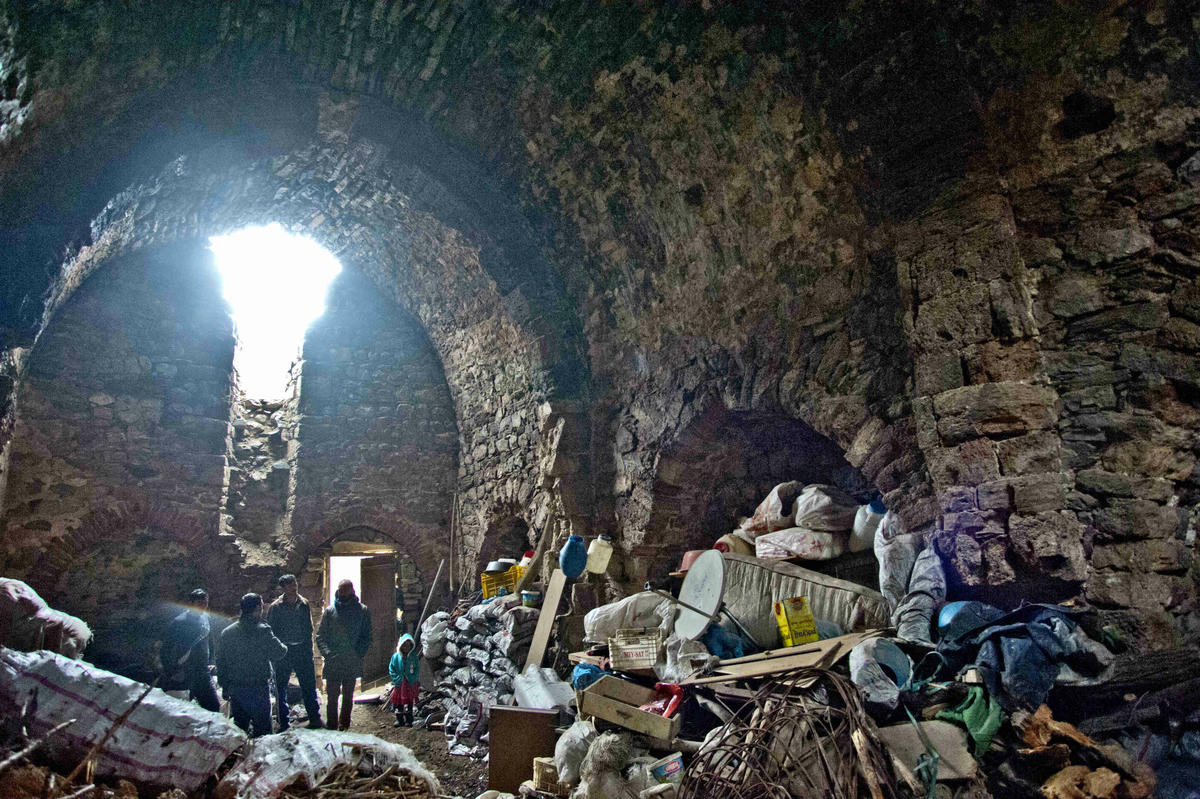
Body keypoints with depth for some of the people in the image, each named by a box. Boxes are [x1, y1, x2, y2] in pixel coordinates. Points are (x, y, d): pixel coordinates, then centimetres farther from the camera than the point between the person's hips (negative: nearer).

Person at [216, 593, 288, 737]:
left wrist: (225, 687, 17)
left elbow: (220, 662, 9)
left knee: (239, 727, 18)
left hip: (235, 689, 6)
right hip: (258, 689, -6)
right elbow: (279, 653, -13)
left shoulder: (226, 633, 3)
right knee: (262, 728, 3)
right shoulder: (262, 631, -16)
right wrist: (283, 647, 10)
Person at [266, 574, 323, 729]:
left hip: (302, 650, 2)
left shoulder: (303, 604, 4)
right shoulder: (276, 607, -6)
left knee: (309, 685, 5)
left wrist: (309, 649, 9)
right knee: (281, 687, 6)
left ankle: (315, 717, 16)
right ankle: (283, 722, 19)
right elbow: (270, 631, -2)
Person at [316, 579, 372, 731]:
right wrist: (327, 653, -10)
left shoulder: (362, 610, 2)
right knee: (332, 696, 0)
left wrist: (359, 654, -9)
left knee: (348, 696, 10)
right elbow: (320, 636, 4)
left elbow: (366, 637, 4)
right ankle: (331, 726, 9)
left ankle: (344, 725, 23)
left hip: (352, 663, 0)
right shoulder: (330, 611, 4)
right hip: (333, 663, 0)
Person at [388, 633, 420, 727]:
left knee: (409, 702, 4)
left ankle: (408, 720, 12)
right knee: (398, 702, 7)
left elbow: (417, 670, 3)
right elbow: (391, 669, 0)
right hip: (399, 684, 1)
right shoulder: (395, 657, -3)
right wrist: (397, 679, -9)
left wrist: (412, 679, -10)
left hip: (411, 684, 0)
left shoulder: (414, 657, -2)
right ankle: (399, 720, 19)